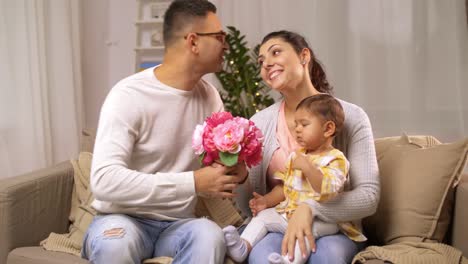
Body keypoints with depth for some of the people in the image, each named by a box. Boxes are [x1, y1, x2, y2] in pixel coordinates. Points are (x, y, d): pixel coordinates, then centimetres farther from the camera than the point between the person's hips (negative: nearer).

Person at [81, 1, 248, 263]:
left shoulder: (209, 96, 4)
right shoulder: (128, 95, -17)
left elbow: (229, 156, 11)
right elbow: (104, 181, -28)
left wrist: (238, 169, -14)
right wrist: (193, 183, -30)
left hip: (177, 225, 4)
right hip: (124, 219, -4)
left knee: (209, 235, -30)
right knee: (115, 242, -38)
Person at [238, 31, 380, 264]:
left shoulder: (351, 117, -5)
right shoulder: (258, 123, 2)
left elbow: (369, 196, -12)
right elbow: (251, 207, 4)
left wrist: (310, 208, -27)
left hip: (335, 227, -1)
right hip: (276, 226, 1)